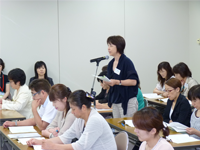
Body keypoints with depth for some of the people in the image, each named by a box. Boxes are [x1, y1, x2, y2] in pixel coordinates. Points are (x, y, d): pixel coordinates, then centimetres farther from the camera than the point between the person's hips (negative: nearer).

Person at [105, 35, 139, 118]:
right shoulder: (111, 64, 11)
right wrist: (107, 83, 0)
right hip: (115, 101, 7)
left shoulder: (126, 62, -11)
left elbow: (133, 81, -18)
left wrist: (117, 82, -23)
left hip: (127, 101, -7)